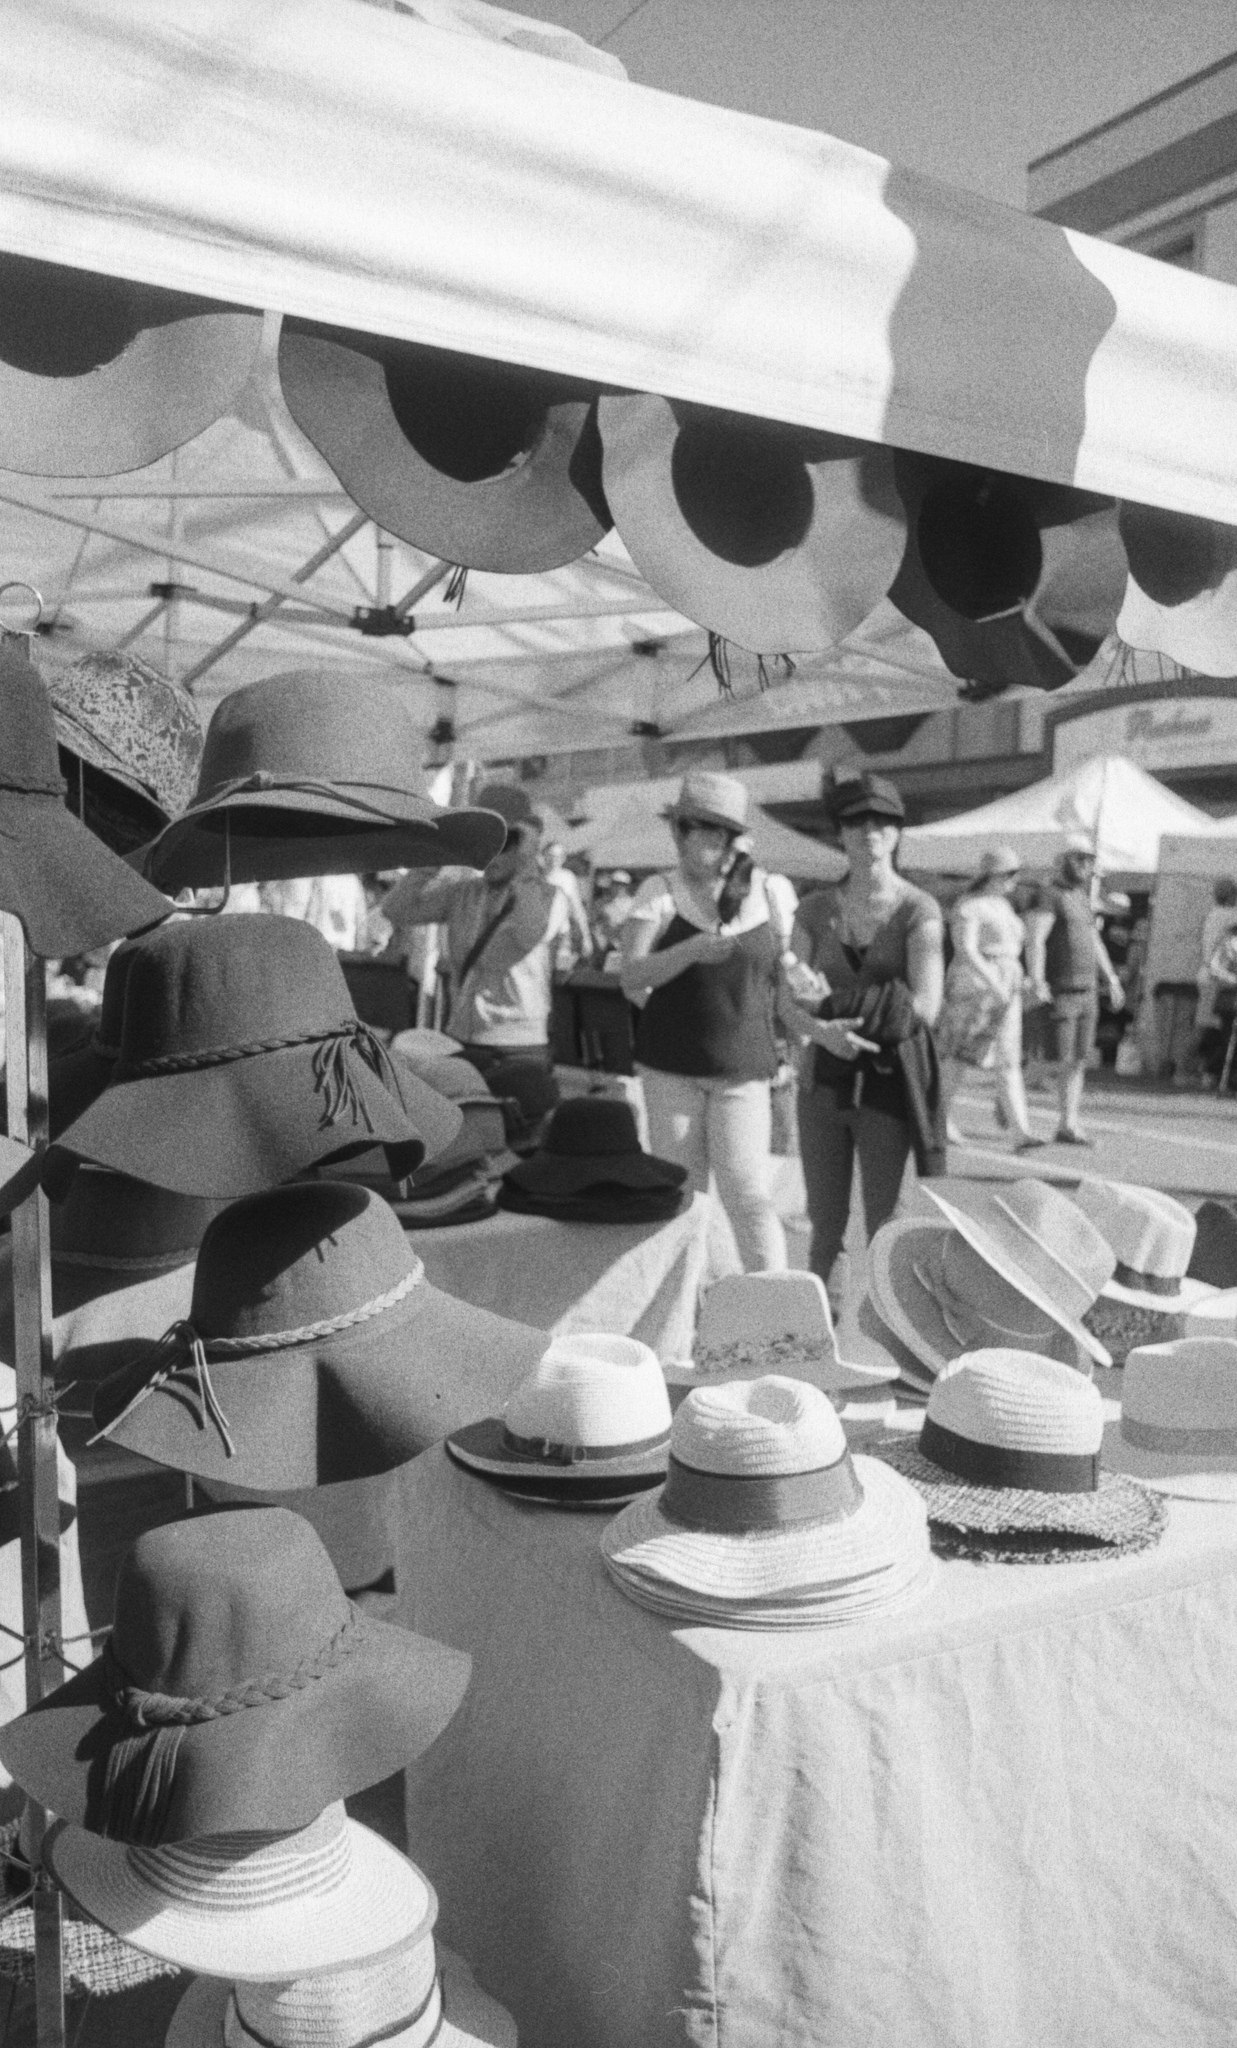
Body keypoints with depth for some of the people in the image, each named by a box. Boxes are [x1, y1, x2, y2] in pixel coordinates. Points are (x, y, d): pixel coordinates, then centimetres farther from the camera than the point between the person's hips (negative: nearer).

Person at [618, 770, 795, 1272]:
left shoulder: (771, 891, 1)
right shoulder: (660, 892, -2)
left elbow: (789, 972, 11)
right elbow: (631, 978, -11)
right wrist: (693, 949, -25)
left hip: (743, 1068, -1)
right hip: (670, 1065, 1)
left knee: (748, 1194, -7)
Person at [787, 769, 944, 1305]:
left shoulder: (918, 910, -6)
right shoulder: (816, 909, 6)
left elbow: (925, 1008, -16)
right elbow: (790, 1001, 0)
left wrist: (837, 1002, -9)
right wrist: (822, 1030, -21)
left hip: (889, 1079, -3)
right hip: (824, 1078, 4)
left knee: (885, 1229, 1)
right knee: (825, 1228, 10)